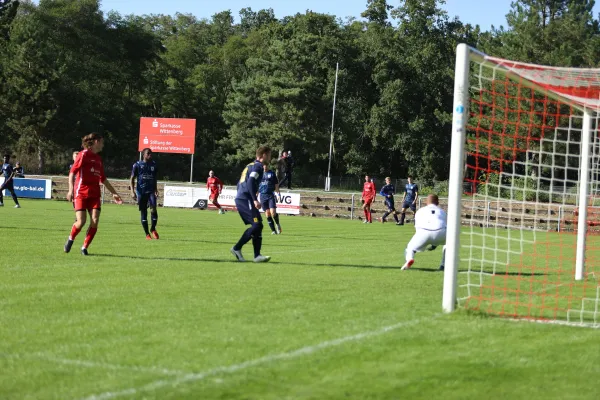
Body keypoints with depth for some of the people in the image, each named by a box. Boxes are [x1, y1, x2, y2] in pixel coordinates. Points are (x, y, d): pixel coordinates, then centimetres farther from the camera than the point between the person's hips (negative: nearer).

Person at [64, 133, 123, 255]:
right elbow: (72, 172, -10)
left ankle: (84, 247, 3)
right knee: (81, 221, -12)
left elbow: (103, 179, 28)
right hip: (81, 193, -6)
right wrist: (71, 189, -22)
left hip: (94, 194, 6)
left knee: (95, 221, -10)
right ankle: (71, 239, 18)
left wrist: (114, 193, 31)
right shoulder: (84, 154, -3)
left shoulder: (98, 159, 18)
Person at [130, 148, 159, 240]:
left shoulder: (154, 164, 10)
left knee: (153, 209, -17)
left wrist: (156, 190, 10)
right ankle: (147, 234, 9)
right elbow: (132, 179, 1)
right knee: (144, 212, 2)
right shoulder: (137, 165, 0)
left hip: (151, 191, 2)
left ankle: (153, 229, 4)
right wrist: (132, 191, -9)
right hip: (141, 192, -2)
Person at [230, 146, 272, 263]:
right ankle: (237, 248, -11)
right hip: (246, 200, -10)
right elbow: (251, 183, -21)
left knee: (257, 226, 6)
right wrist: (255, 200, -26)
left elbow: (240, 183, 27)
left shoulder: (250, 165, 23)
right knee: (257, 225, -15)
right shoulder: (258, 166, -6)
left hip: (240, 199, 10)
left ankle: (257, 255, 0)